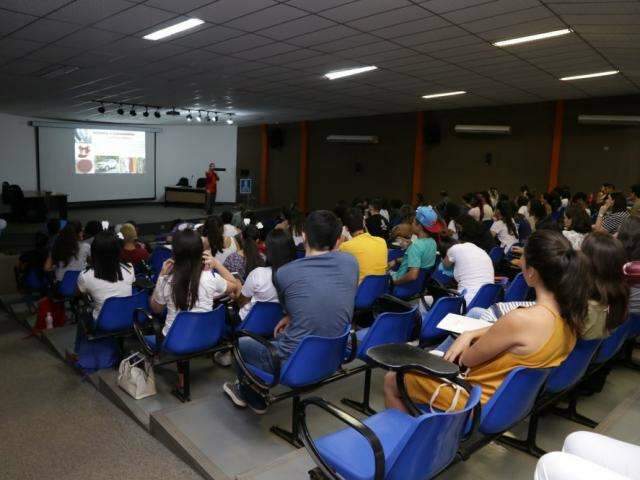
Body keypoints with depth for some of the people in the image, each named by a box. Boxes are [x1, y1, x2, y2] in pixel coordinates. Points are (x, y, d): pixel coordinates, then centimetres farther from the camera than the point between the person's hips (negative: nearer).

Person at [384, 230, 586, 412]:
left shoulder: (520, 319, -34)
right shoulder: (568, 312, -9)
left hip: (480, 402, -8)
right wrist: (470, 334, -3)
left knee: (391, 381, 10)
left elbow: (467, 359, -17)